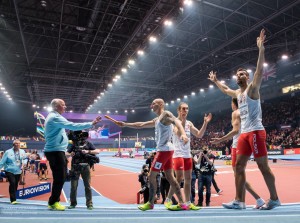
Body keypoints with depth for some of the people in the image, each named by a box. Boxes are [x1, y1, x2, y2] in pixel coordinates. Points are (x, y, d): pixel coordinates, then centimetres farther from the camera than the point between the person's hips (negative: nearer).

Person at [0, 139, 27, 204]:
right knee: (12, 183, -18)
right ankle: (13, 200, -14)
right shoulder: (8, 152, -5)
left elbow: (25, 158, 9)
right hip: (9, 171, -4)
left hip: (18, 172, 4)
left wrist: (24, 163, -12)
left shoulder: (22, 151, 5)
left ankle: (13, 199, 26)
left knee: (16, 185, 9)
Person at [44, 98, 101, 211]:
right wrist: (91, 124, -24)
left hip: (53, 151, 11)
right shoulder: (55, 117, -16)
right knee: (60, 178, -4)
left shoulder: (52, 117, 18)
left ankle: (53, 201, 24)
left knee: (59, 177, 15)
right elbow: (73, 126, -26)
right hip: (56, 151, -11)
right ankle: (53, 203, 8)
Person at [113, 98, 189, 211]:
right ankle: (182, 204, 13)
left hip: (164, 150, -9)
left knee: (151, 176, 0)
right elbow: (141, 125, 25)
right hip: (165, 150, 9)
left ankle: (150, 203, 12)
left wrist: (183, 134, -46)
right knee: (170, 177, 10)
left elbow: (176, 121, -27)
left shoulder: (166, 114, -8)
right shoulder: (157, 120, 20)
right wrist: (125, 124, 25)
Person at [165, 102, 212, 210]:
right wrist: (183, 120, -24)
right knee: (179, 178, -9)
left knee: (188, 179, 8)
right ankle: (168, 199, 6)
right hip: (178, 154, -7)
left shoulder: (189, 123, 13)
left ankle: (188, 203, 16)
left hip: (188, 154, 7)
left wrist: (205, 123, 0)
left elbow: (199, 135, 9)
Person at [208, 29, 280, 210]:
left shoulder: (252, 89, -2)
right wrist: (215, 81, 45)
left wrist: (261, 48, -19)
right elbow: (226, 90, 39)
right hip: (244, 134, 8)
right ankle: (239, 201, 9)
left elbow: (260, 70, -15)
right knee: (239, 166, 4)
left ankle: (274, 199, 12)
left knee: (263, 166, -2)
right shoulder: (238, 93, 19)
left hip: (256, 132, -8)